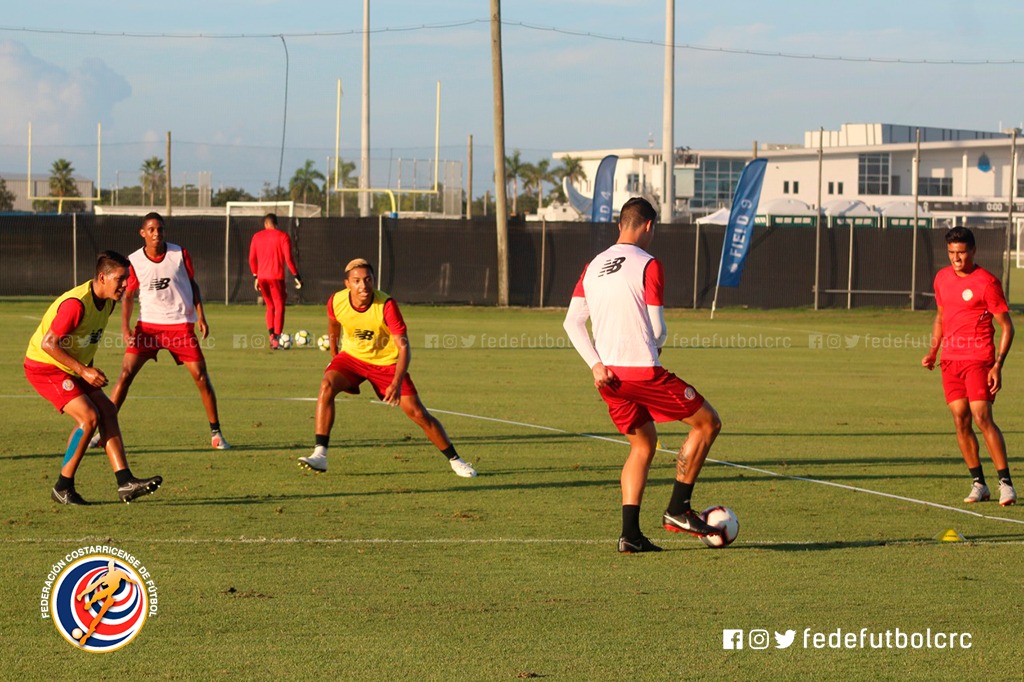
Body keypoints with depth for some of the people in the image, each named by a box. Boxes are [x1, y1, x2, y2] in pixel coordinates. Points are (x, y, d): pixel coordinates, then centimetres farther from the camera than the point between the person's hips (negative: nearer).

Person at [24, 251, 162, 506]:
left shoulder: (107, 301, 1)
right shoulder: (76, 303, -28)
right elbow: (48, 343, -28)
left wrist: (89, 369, 11)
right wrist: (83, 371, -27)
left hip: (71, 369, 9)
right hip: (44, 367, -9)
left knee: (107, 411, -5)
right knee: (88, 417, -20)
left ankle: (125, 482, -10)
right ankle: (63, 487, -8)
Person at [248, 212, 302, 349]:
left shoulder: (257, 237, 9)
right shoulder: (283, 236, -3)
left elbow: (252, 259, 10)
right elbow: (288, 258, -9)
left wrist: (255, 276, 19)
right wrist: (296, 276, -4)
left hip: (261, 277, 4)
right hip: (276, 276, -4)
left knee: (270, 306, 18)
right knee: (279, 307, 2)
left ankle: (271, 336, 4)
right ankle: (276, 340, -7)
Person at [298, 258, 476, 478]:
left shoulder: (387, 305, -29)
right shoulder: (336, 302, -19)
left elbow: (403, 347, -30)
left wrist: (397, 383, -42)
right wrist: (334, 356, 17)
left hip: (387, 362, -2)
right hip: (351, 357, 2)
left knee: (418, 413, -4)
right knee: (327, 386, -27)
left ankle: (455, 460, 16)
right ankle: (320, 455, -27)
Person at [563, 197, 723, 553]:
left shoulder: (593, 267, 12)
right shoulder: (648, 266, -8)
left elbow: (572, 321, 7)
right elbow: (658, 330, -10)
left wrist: (596, 364, 0)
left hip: (609, 377, 7)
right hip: (643, 372, -7)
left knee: (643, 444, 21)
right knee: (707, 422, 8)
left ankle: (630, 533, 10)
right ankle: (678, 510, 6)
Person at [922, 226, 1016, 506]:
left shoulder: (986, 282, -8)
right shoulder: (942, 278, 11)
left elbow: (1006, 327, -5)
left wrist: (998, 366, -14)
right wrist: (933, 351, 14)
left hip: (978, 359, -6)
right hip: (950, 360, 6)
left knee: (982, 417, -15)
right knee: (960, 422, 1)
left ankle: (1006, 483, -12)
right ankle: (978, 484, 9)